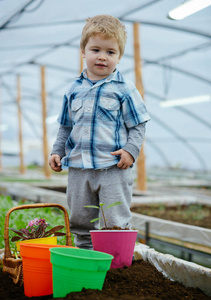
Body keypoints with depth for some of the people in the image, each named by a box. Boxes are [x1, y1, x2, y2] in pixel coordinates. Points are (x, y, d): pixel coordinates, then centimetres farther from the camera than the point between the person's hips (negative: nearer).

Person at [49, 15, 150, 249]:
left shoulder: (124, 89, -3)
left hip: (114, 169, -4)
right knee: (79, 221, 14)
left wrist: (130, 150, -16)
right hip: (78, 168, 5)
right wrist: (57, 151, 10)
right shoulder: (74, 90, 9)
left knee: (116, 223, -1)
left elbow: (138, 125, -2)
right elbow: (65, 127, 19)